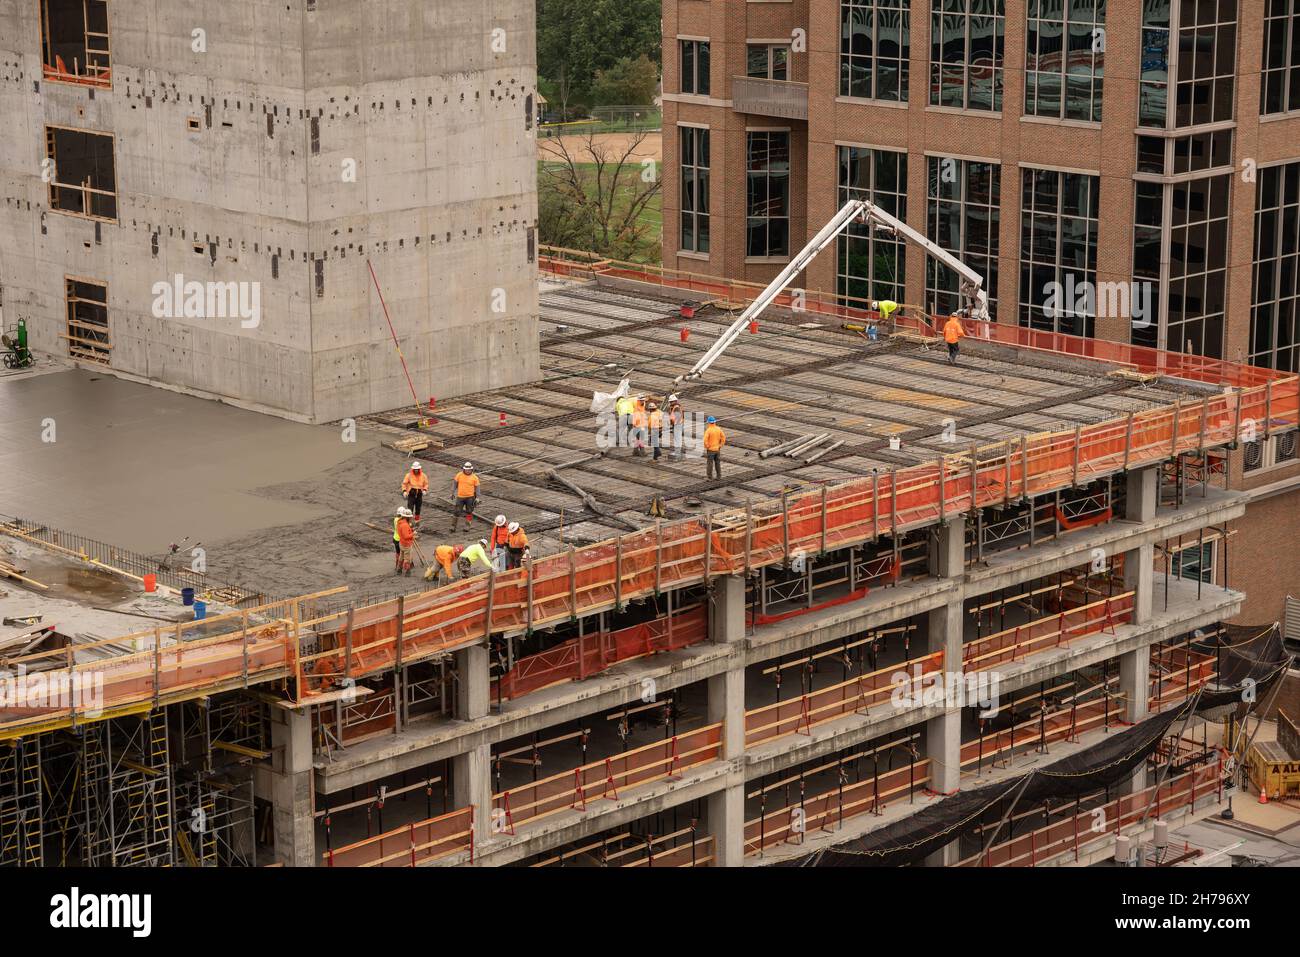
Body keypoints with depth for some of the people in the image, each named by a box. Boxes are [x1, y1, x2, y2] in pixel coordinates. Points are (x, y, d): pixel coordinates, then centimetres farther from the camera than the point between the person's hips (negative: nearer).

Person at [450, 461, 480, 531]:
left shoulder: (474, 478, -4)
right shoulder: (459, 475, -2)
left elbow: (477, 488, 1)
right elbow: (455, 483, 6)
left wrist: (477, 498, -3)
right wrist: (452, 492, 3)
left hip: (470, 497, 0)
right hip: (460, 497, 0)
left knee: (469, 512, 7)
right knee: (457, 512, 1)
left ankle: (467, 526, 20)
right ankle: (453, 526, 10)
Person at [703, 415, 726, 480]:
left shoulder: (708, 430, -17)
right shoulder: (719, 429, -1)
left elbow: (705, 440, -25)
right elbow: (723, 438, 0)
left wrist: (707, 447, -10)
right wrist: (720, 445, 6)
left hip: (710, 450, -5)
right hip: (717, 449, 5)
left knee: (709, 463, 3)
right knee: (717, 463, 13)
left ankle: (709, 476, 6)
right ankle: (718, 476, 16)